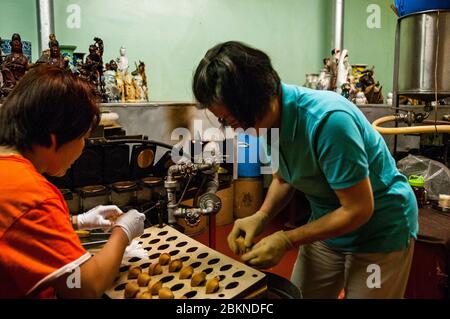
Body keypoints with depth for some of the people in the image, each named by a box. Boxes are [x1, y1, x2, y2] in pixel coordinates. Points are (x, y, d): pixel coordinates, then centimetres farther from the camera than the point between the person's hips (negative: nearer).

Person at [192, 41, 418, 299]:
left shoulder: (327, 120, -32)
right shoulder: (267, 121, -9)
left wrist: (287, 241, -22)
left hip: (381, 231, -6)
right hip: (329, 225, 6)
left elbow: (359, 209, -25)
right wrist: (262, 216, -12)